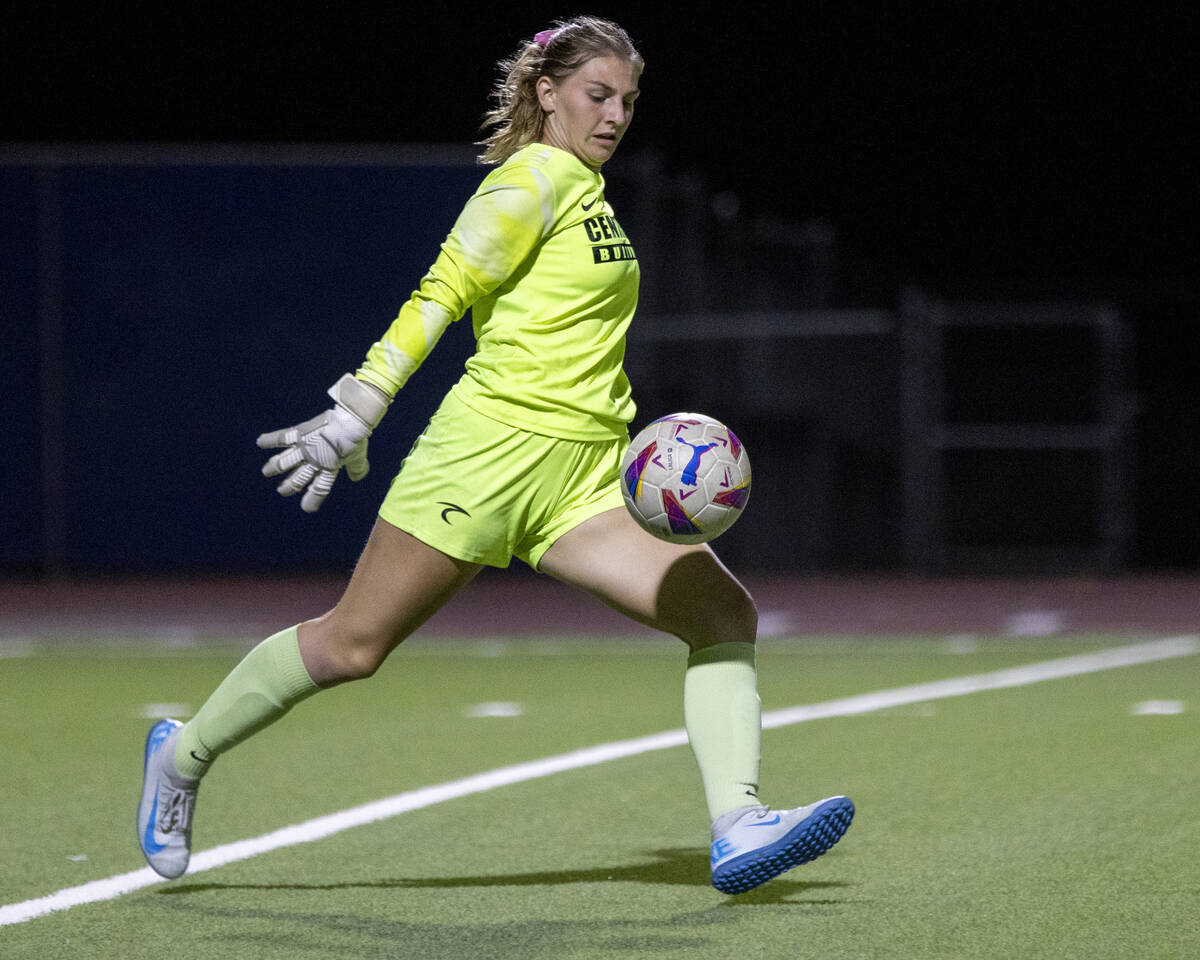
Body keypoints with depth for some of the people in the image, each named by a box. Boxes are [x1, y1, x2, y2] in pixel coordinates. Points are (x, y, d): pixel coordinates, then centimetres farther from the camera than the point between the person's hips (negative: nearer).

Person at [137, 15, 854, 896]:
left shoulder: (587, 188, 18)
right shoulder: (537, 178, -8)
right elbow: (441, 293, -15)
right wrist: (358, 408, -20)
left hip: (584, 484, 8)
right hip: (493, 449, -8)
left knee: (725, 612, -11)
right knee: (353, 644, -2)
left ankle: (737, 826, -21)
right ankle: (184, 755, 20)